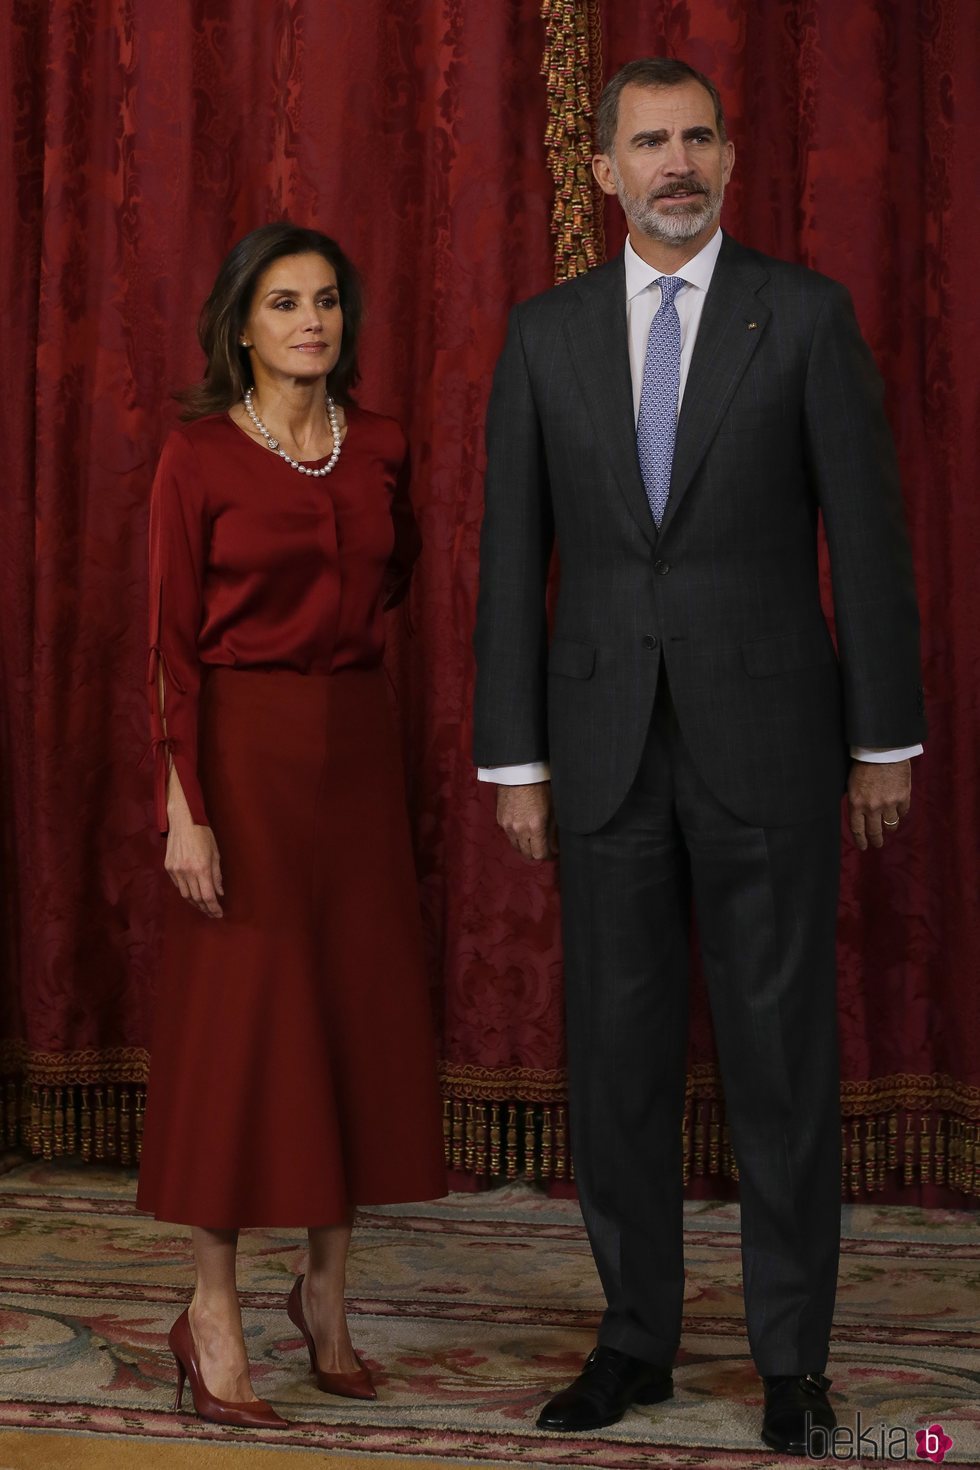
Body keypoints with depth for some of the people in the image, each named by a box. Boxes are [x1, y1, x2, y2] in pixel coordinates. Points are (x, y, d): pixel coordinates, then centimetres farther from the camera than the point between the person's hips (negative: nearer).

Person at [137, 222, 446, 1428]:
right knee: (238, 1019, -3)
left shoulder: (382, 449, 7)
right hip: (243, 749, -5)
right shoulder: (199, 457, -6)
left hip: (357, 750, 5)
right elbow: (171, 645, -10)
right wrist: (183, 806, -16)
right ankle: (212, 1311, 7)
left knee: (363, 1012, 7)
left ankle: (327, 1290, 21)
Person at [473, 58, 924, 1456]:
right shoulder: (546, 333, 6)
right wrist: (513, 760, 2)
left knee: (781, 1050, 3)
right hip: (604, 740, 2)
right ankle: (635, 1339, 20)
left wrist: (887, 740, -2)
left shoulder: (806, 314, 0)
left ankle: (793, 1354, 14)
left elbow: (867, 534, -1)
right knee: (618, 1050, 7)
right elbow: (512, 559, 6)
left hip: (768, 735, -2)